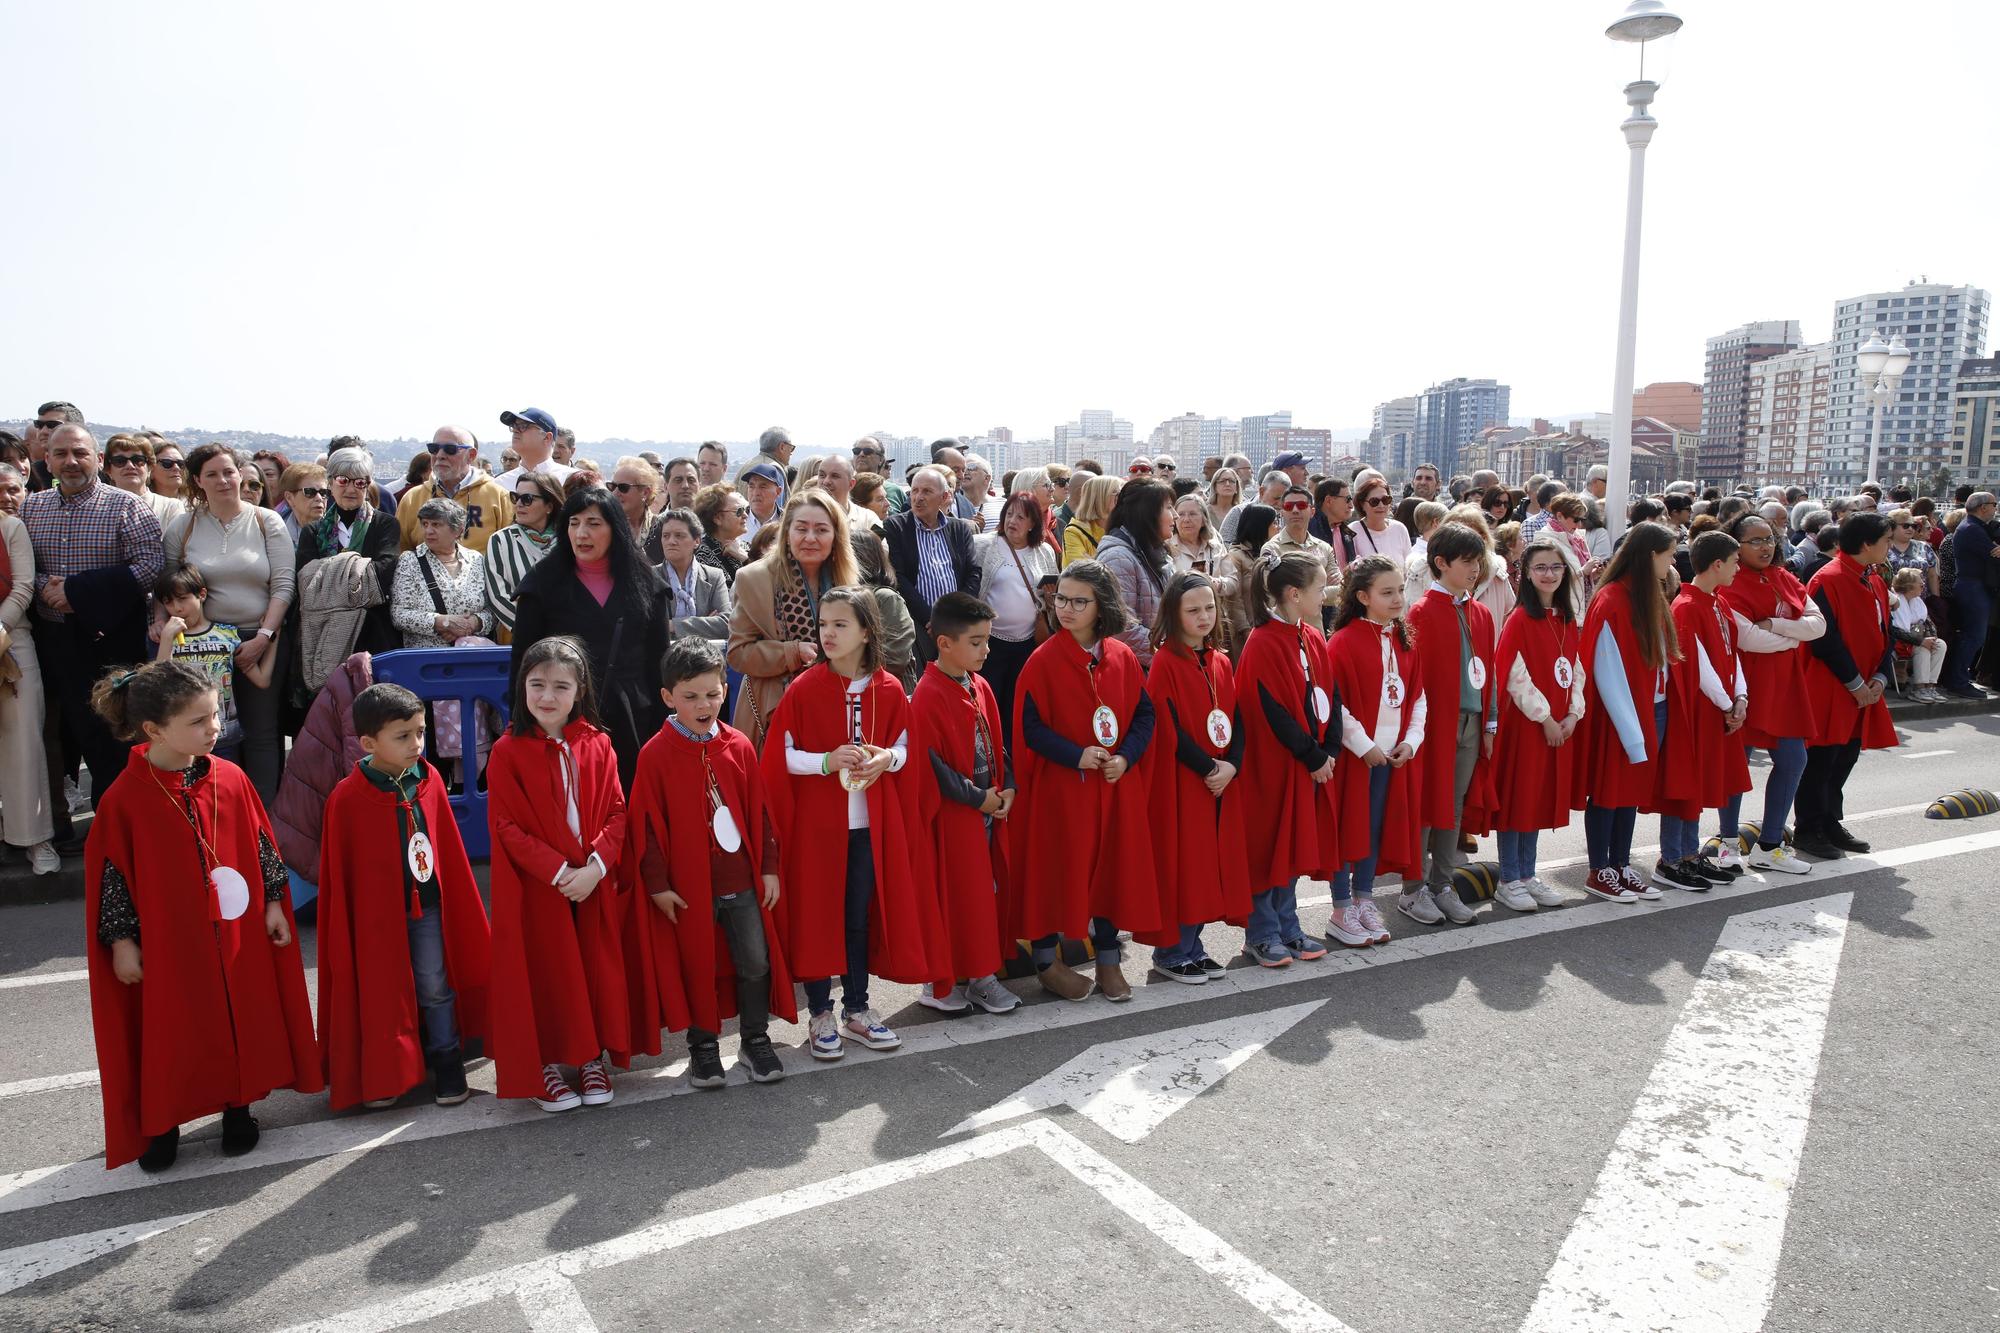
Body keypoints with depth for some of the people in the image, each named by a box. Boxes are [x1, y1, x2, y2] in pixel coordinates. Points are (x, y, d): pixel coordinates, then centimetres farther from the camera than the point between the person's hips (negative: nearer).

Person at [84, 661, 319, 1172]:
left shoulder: (231, 779, -5)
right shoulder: (123, 800, -15)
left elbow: (261, 846, 5)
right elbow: (109, 876, -8)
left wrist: (273, 905, 5)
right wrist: (122, 941, -5)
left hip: (238, 938, 3)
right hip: (168, 946, -3)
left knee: (243, 1022, 14)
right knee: (170, 1034, 10)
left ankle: (238, 1109, 34)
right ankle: (160, 1125, 31)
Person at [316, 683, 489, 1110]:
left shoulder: (429, 780, -6)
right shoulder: (346, 799, -17)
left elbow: (447, 847, 4)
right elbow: (337, 875, -9)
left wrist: (459, 902, 9)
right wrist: (342, 931, -4)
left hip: (426, 907, 3)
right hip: (375, 914, -3)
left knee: (436, 987, 11)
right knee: (381, 994, 12)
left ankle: (446, 1060, 27)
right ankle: (383, 1075, 29)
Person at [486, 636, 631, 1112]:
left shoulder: (597, 745, 1)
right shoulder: (508, 752, -7)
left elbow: (616, 812, 0)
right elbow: (507, 827, -10)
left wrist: (596, 865, -15)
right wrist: (558, 871, -17)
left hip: (594, 883, 3)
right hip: (536, 888, -2)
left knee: (597, 968, 9)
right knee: (543, 974, 5)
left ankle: (593, 1058, 26)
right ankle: (544, 1066, 21)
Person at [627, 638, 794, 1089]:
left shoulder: (740, 747, 0)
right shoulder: (655, 755, -9)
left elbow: (760, 812, 5)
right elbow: (646, 825, -7)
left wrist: (768, 867, 6)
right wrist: (657, 885, -7)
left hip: (742, 880, 3)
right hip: (687, 885, -2)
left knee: (756, 962, 7)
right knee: (696, 966, 11)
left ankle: (755, 1040, 25)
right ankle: (703, 1047, 28)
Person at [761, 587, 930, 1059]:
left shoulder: (888, 690, -1)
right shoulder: (803, 689, -8)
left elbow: (904, 747, 9)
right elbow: (780, 756, -6)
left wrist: (887, 759, -13)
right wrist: (826, 762, -20)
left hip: (870, 823, 3)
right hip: (815, 821, -2)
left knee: (861, 915, 12)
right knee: (817, 915, 5)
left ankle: (857, 1009, 27)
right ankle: (820, 1015, 19)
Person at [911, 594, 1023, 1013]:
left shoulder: (980, 687, 8)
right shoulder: (928, 696, -17)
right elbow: (931, 765, -20)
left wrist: (1007, 789, 1)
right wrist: (978, 798, -16)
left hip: (989, 810, 8)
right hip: (951, 815, -8)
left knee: (987, 890, 13)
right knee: (953, 895, 1)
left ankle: (980, 974, 25)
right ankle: (942, 982, 15)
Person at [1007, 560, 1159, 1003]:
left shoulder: (1123, 657, 2)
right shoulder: (1043, 660, -8)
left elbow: (1144, 714, 6)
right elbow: (1029, 725, -10)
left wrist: (1125, 757, -10)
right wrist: (1076, 755, -19)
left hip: (1115, 785, 4)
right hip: (1059, 785, -3)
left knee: (1113, 865, 9)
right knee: (1056, 867, 4)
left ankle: (1108, 959, 24)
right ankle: (1046, 960, 20)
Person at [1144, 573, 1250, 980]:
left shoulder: (1221, 662, 11)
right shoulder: (1165, 663, -10)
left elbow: (1236, 719, 9)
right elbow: (1168, 728, -15)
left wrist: (1231, 765, -7)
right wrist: (1208, 768, -15)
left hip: (1222, 781, 7)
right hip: (1181, 781, -7)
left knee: (1212, 863, 10)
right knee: (1183, 864, -2)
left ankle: (1192, 947, 23)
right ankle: (1171, 954, 12)